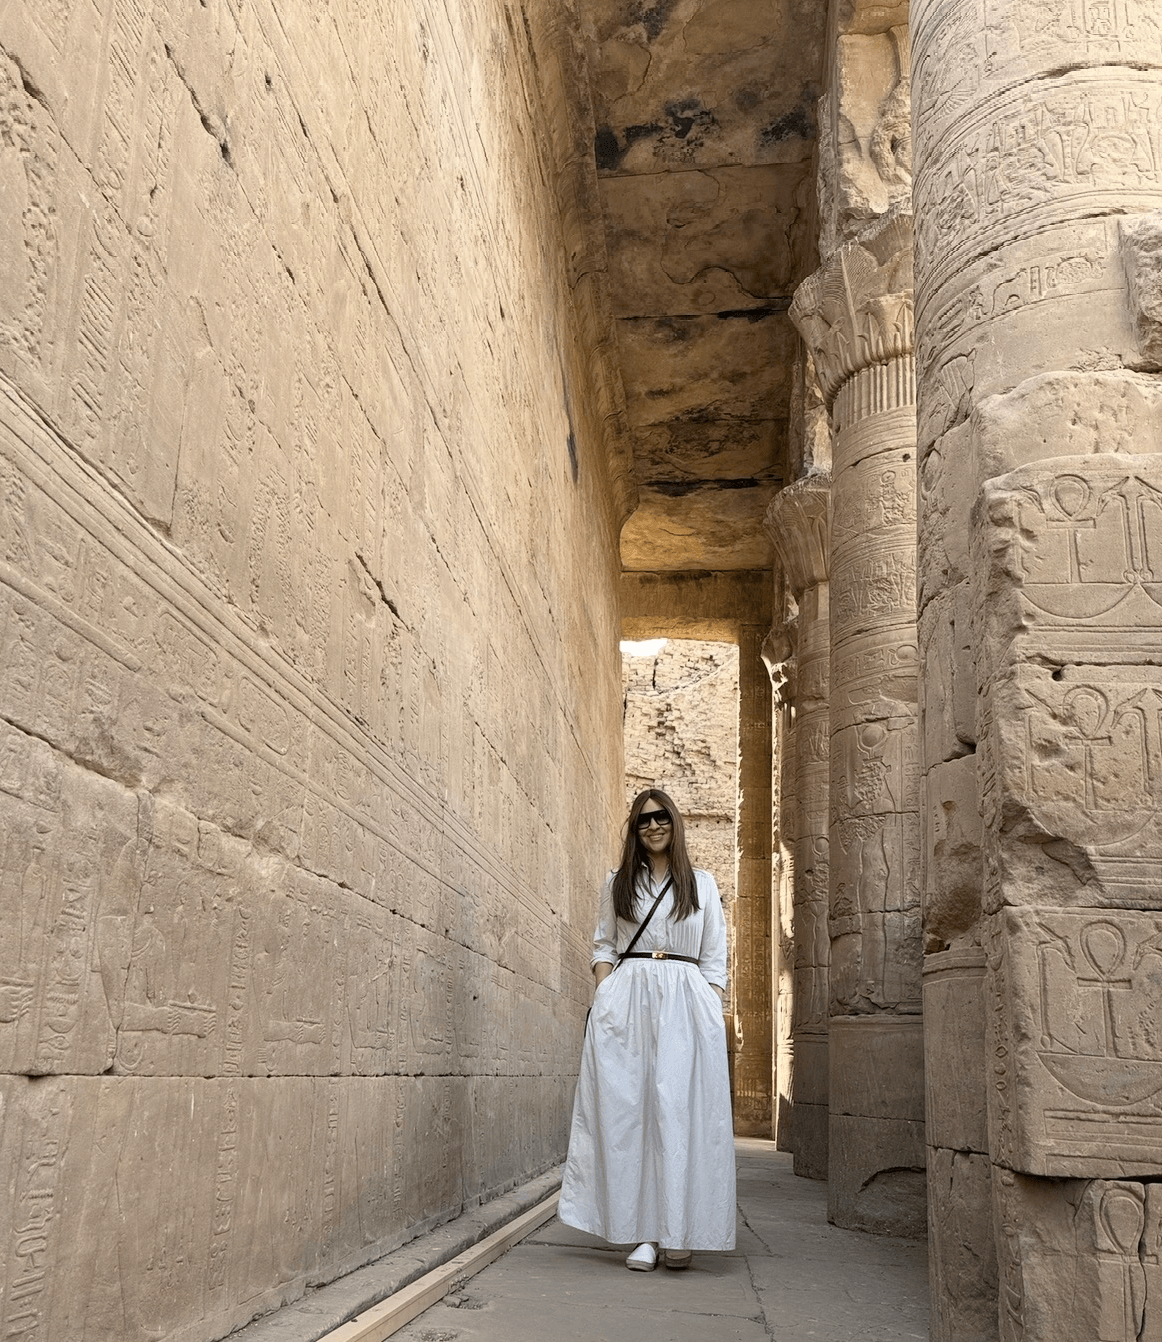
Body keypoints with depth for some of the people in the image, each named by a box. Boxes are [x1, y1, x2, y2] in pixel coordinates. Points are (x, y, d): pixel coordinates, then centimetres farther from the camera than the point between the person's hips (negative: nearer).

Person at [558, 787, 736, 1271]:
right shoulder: (617, 883, 16)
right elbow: (603, 946, 14)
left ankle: (680, 1231, -4)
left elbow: (715, 958, 11)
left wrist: (713, 1013, 0)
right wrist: (603, 998, -2)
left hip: (685, 1004, -1)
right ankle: (645, 1233, -2)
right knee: (629, 1109, -6)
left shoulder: (702, 884, 14)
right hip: (626, 1001, 1)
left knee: (681, 1109, -10)